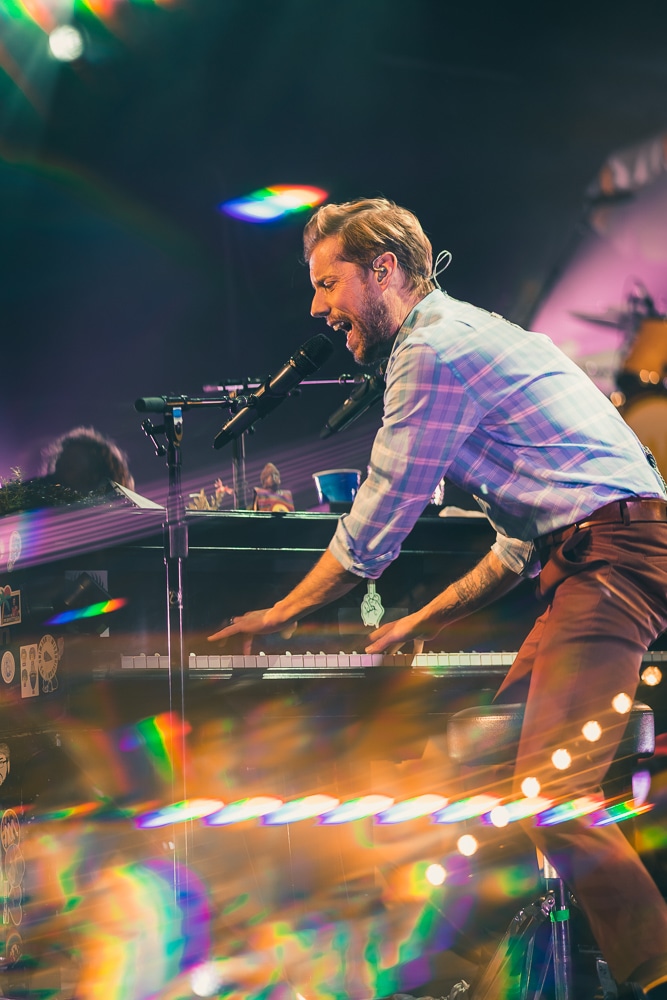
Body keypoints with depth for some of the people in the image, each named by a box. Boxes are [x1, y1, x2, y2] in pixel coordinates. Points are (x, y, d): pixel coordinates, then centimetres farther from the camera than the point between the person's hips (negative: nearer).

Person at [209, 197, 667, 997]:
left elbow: (370, 534, -4)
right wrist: (427, 622, 30)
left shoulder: (433, 349, -7)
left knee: (547, 795, -19)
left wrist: (276, 617, 10)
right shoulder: (468, 336, 26)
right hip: (588, 559, 11)